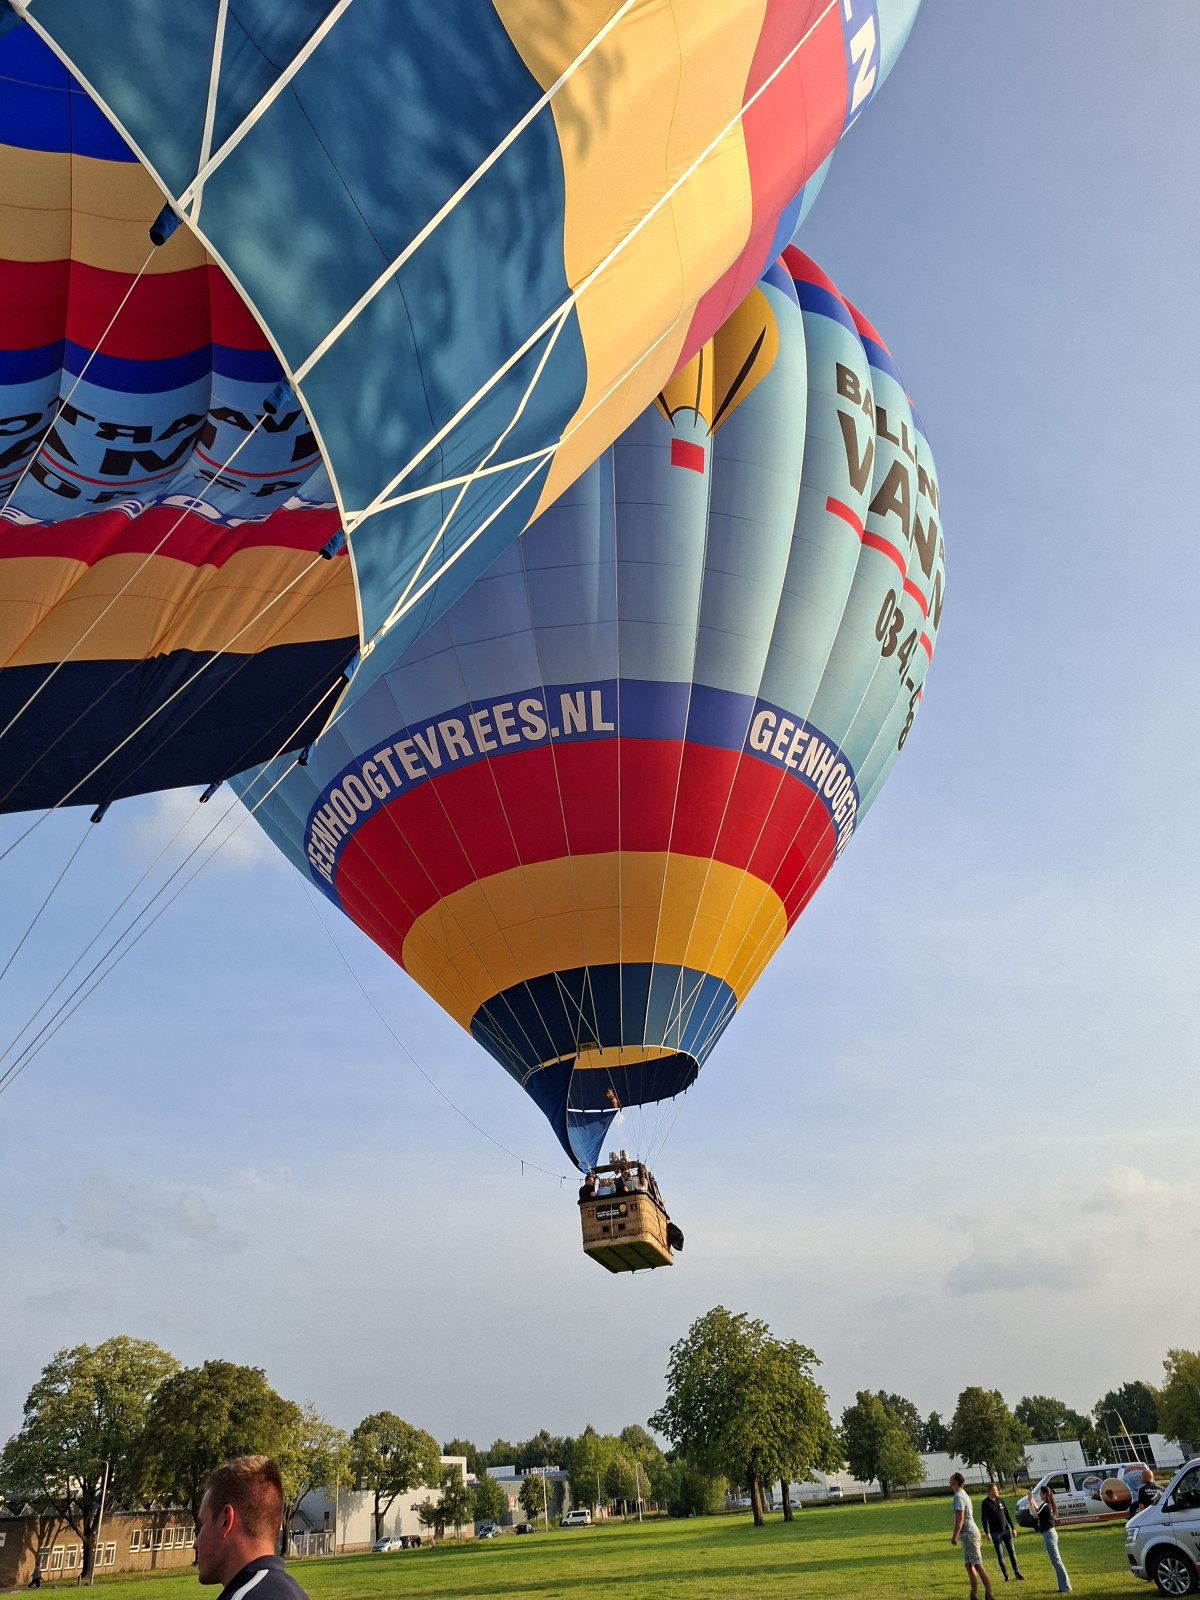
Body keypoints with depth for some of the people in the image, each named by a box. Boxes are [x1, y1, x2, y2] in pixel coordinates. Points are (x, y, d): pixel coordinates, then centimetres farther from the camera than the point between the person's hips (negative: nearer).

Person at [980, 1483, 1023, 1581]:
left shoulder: (1000, 1500, 5)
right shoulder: (986, 1503, -9)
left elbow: (1007, 1514, 12)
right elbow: (984, 1519, -10)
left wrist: (1012, 1528, 9)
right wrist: (987, 1533, -16)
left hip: (1006, 1530, 4)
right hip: (995, 1532, -4)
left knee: (1012, 1552, 6)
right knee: (1000, 1554, 1)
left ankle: (1017, 1572, 16)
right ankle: (1006, 1575, 11)